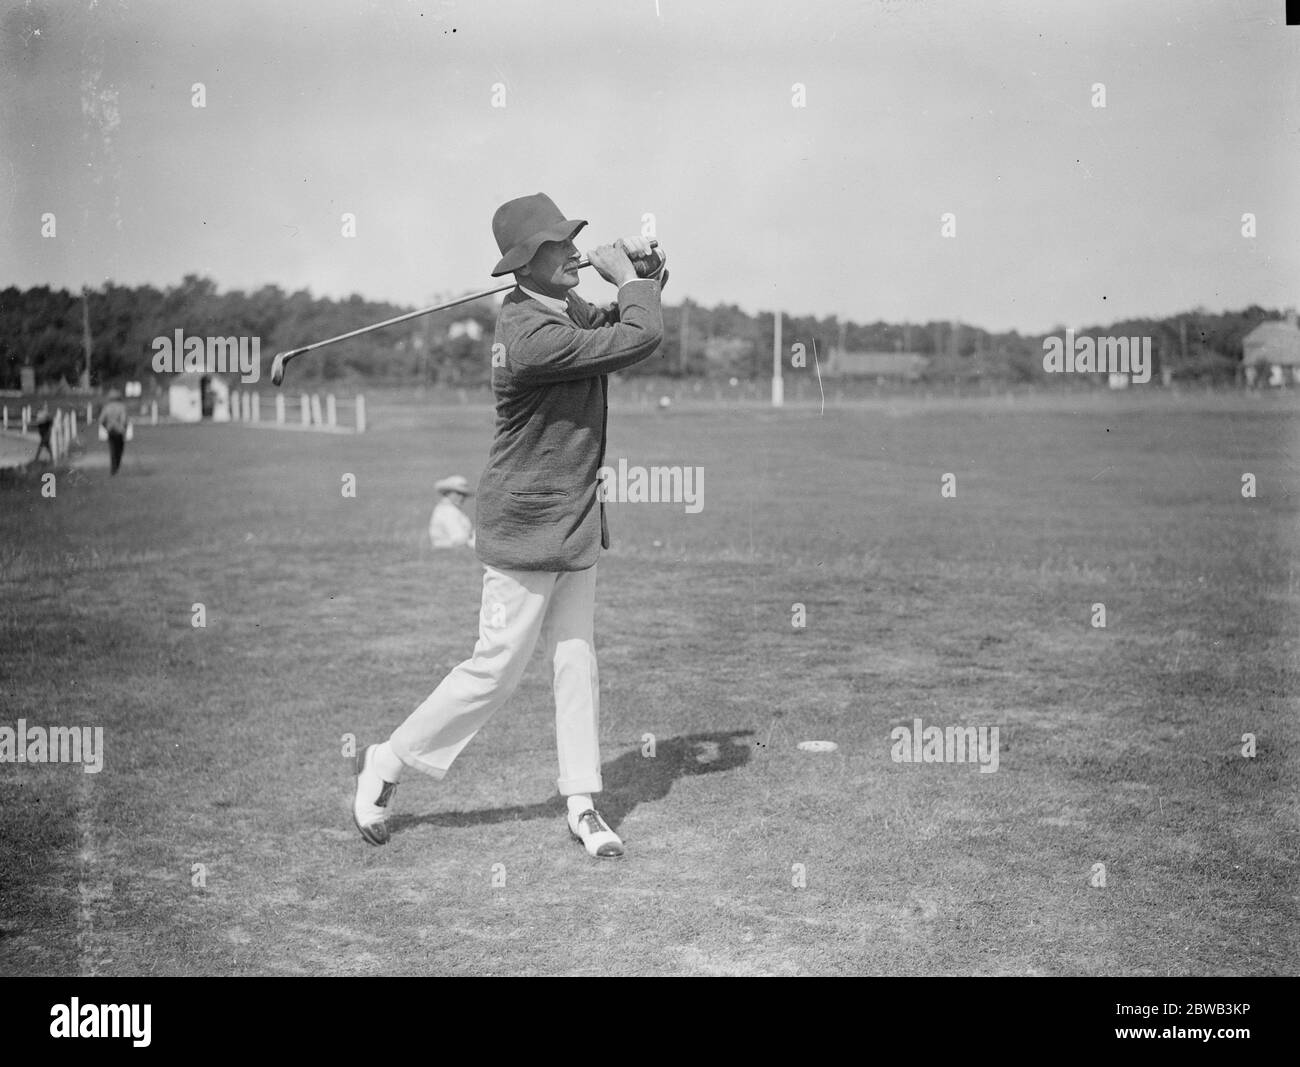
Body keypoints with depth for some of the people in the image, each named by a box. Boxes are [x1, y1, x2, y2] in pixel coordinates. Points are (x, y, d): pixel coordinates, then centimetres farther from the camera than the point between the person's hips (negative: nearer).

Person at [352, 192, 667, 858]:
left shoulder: (568, 310, 6)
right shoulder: (532, 336, -25)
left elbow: (623, 322, 18)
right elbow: (641, 340, -25)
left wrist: (643, 270, -1)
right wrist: (628, 275, -8)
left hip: (576, 528, 9)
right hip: (526, 529, -9)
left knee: (577, 663, 9)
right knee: (496, 670, -1)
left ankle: (582, 805, 16)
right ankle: (387, 764, 16)